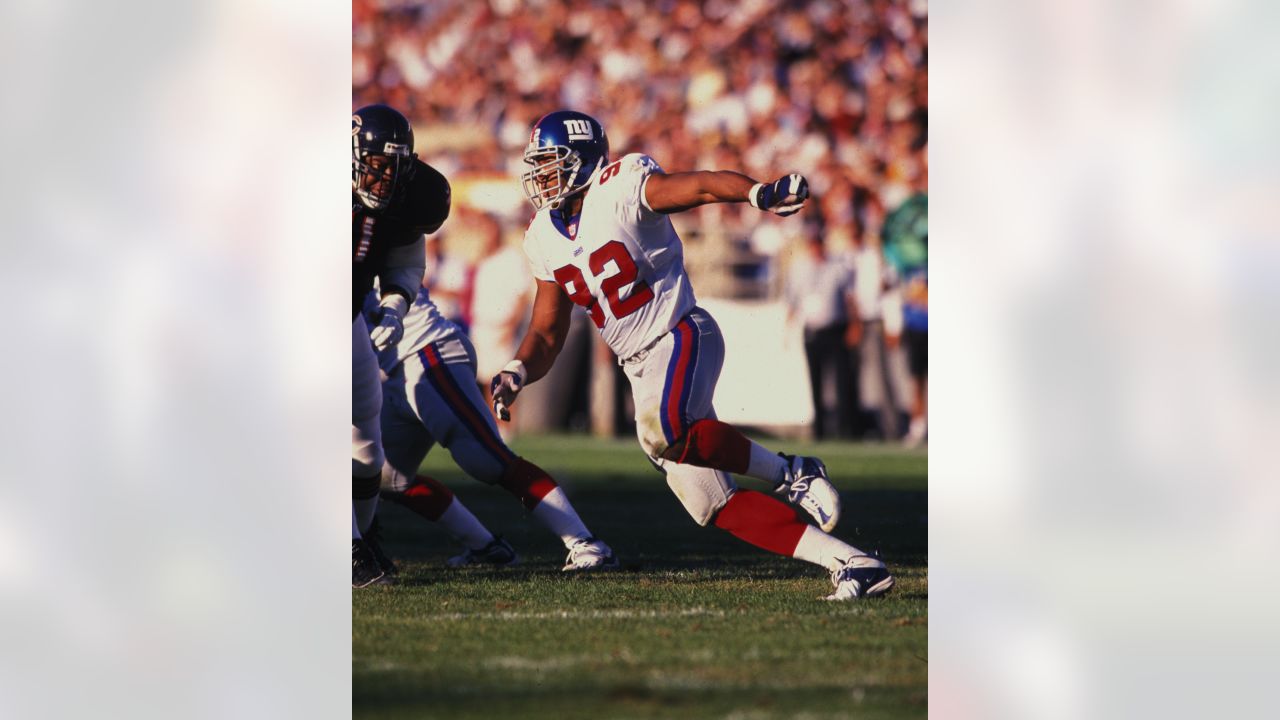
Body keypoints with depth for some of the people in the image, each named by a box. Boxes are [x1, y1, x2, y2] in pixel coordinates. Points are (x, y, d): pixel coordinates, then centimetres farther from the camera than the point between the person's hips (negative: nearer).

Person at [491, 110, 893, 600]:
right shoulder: (544, 238, 9)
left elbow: (701, 186, -27)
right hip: (640, 368, 7)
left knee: (662, 432, -36)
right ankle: (853, 564, 2)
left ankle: (790, 473, -15)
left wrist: (759, 193, -46)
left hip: (680, 338, -7)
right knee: (713, 505, -1)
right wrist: (517, 373, -5)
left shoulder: (621, 189, -12)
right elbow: (547, 332, 15)